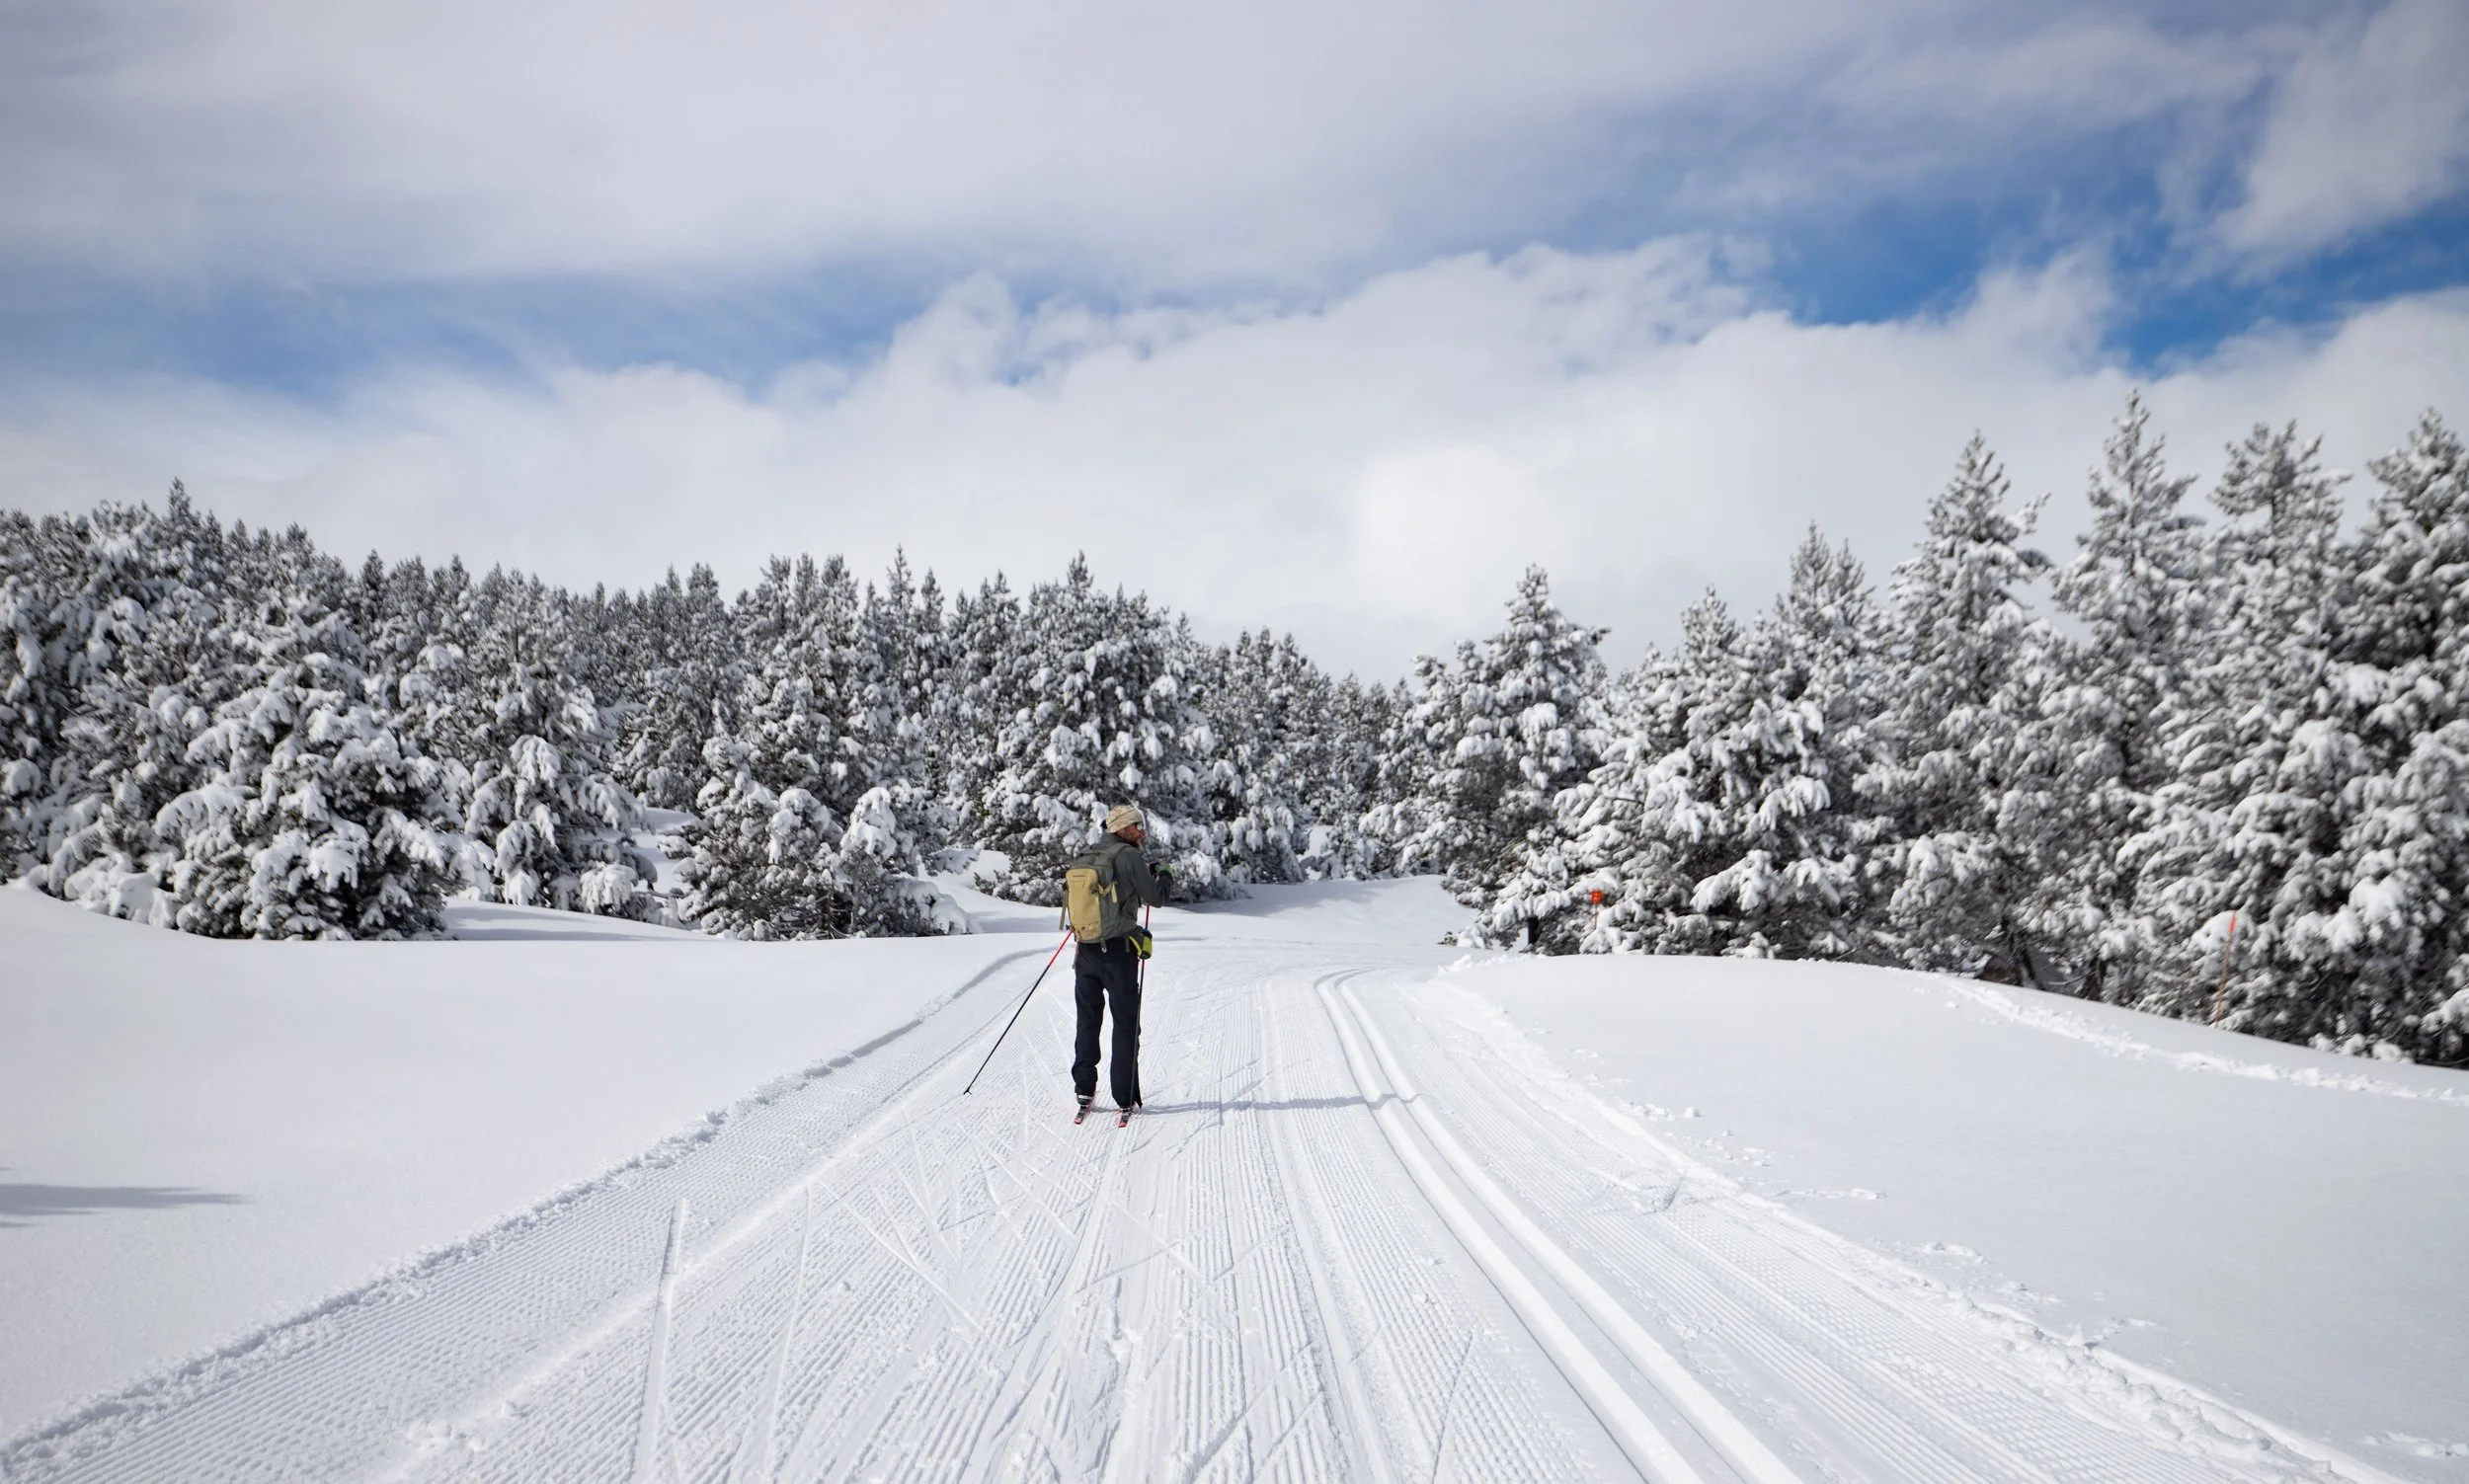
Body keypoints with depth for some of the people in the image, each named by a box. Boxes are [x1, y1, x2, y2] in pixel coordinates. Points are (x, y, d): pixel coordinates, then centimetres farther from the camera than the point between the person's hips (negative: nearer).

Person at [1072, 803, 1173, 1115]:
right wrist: (1164, 875, 11)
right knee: (1126, 1023, 6)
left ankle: (1084, 1088, 17)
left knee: (1088, 1020, 17)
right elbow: (1156, 899, -8)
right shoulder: (1129, 856, -11)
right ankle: (1125, 1096, 6)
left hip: (1086, 949, 5)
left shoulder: (1089, 855, 8)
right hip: (1118, 951, -5)